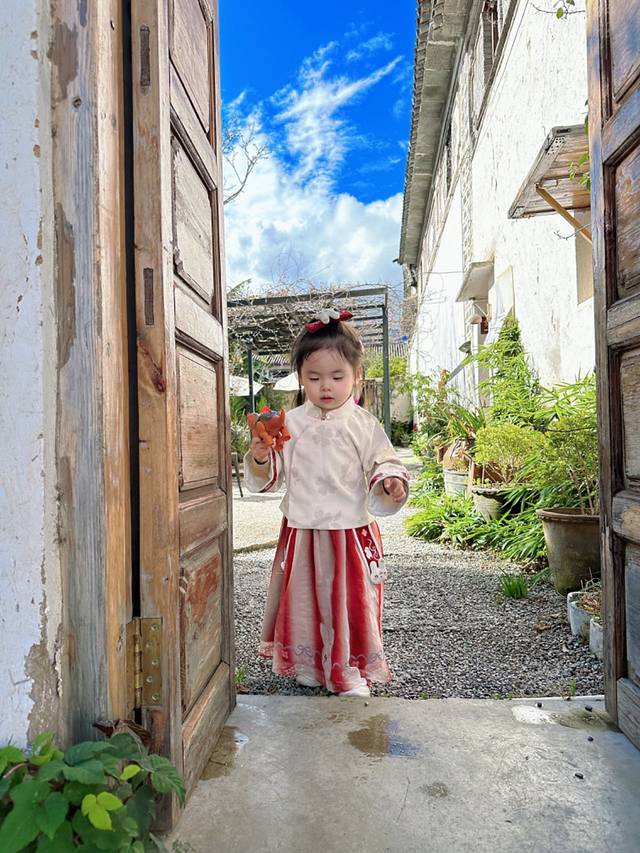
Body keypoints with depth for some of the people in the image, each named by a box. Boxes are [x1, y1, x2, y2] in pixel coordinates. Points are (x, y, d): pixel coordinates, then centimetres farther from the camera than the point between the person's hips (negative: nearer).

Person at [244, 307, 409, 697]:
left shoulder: (364, 424, -3)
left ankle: (350, 670, 24)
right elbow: (270, 477, 5)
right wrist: (260, 458, -15)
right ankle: (307, 664, 33)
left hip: (352, 531, -2)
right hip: (302, 530, 2)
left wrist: (390, 482, -22)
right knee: (304, 598, 13)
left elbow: (383, 463, -1)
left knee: (350, 600, 7)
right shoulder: (291, 423, 1)